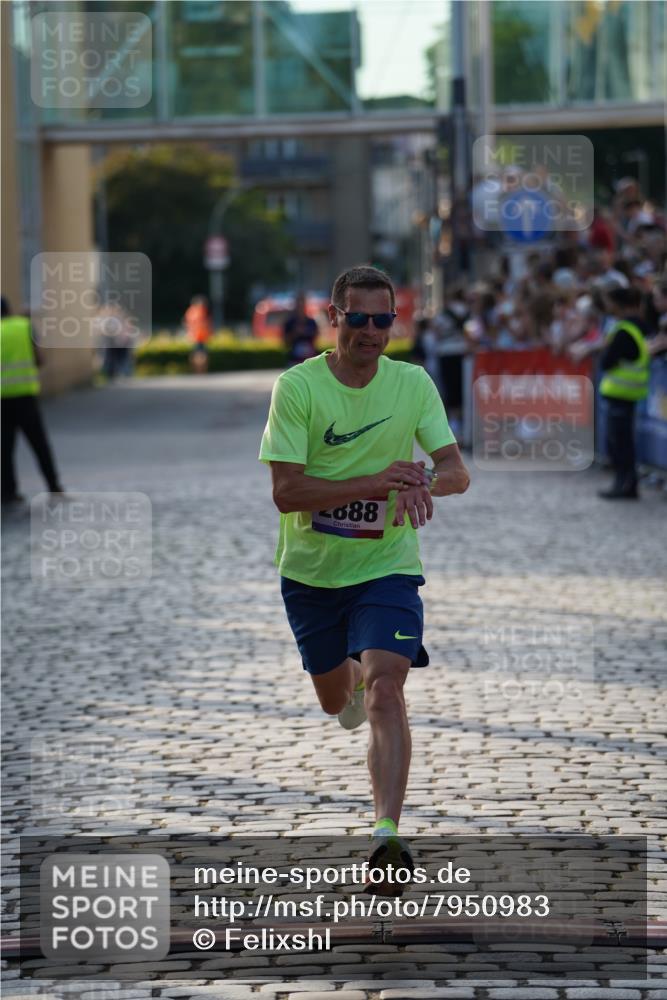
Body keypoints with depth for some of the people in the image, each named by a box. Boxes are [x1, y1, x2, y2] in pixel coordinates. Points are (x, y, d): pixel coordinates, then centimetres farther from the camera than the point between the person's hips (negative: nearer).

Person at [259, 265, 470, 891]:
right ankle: (353, 674, 56)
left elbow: (455, 472, -5)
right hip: (310, 570, 1)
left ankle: (387, 834, -26)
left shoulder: (413, 384, -5)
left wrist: (422, 482, -29)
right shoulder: (297, 387, -13)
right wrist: (375, 482, -30)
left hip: (386, 566, -1)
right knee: (335, 699, 17)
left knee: (383, 689, -20)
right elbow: (285, 492, -19)